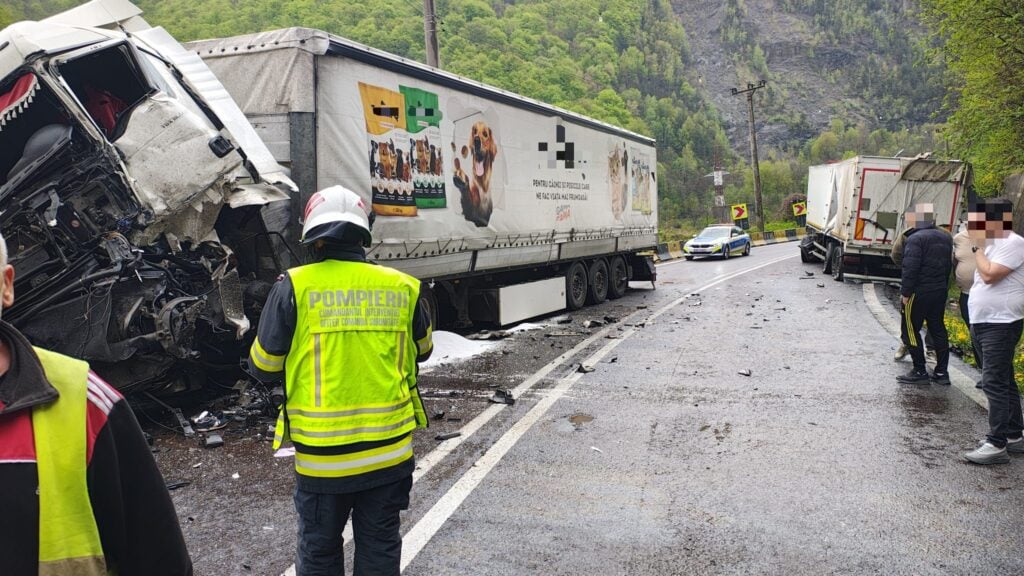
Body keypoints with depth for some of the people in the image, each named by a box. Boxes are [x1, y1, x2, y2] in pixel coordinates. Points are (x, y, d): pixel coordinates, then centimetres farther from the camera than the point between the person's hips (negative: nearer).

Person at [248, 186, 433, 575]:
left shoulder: (294, 287, -11)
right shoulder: (402, 287, -3)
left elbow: (264, 367, -2)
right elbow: (422, 351, 13)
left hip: (322, 455, -2)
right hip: (390, 451, 2)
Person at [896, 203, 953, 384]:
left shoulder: (916, 239, -16)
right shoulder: (946, 237, 11)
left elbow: (910, 268, -21)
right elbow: (949, 265, 16)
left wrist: (905, 292, -16)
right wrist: (943, 286, 22)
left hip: (919, 292, -8)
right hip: (940, 291, 8)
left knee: (910, 330, 1)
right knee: (938, 329, 13)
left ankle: (920, 372, 2)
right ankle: (941, 372, 17)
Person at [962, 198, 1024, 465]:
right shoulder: (992, 244, 16)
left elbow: (989, 275, -25)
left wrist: (979, 246, -12)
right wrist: (976, 310, 19)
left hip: (1001, 325, -10)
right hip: (984, 324, 10)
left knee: (995, 383, -12)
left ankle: (996, 445, -11)